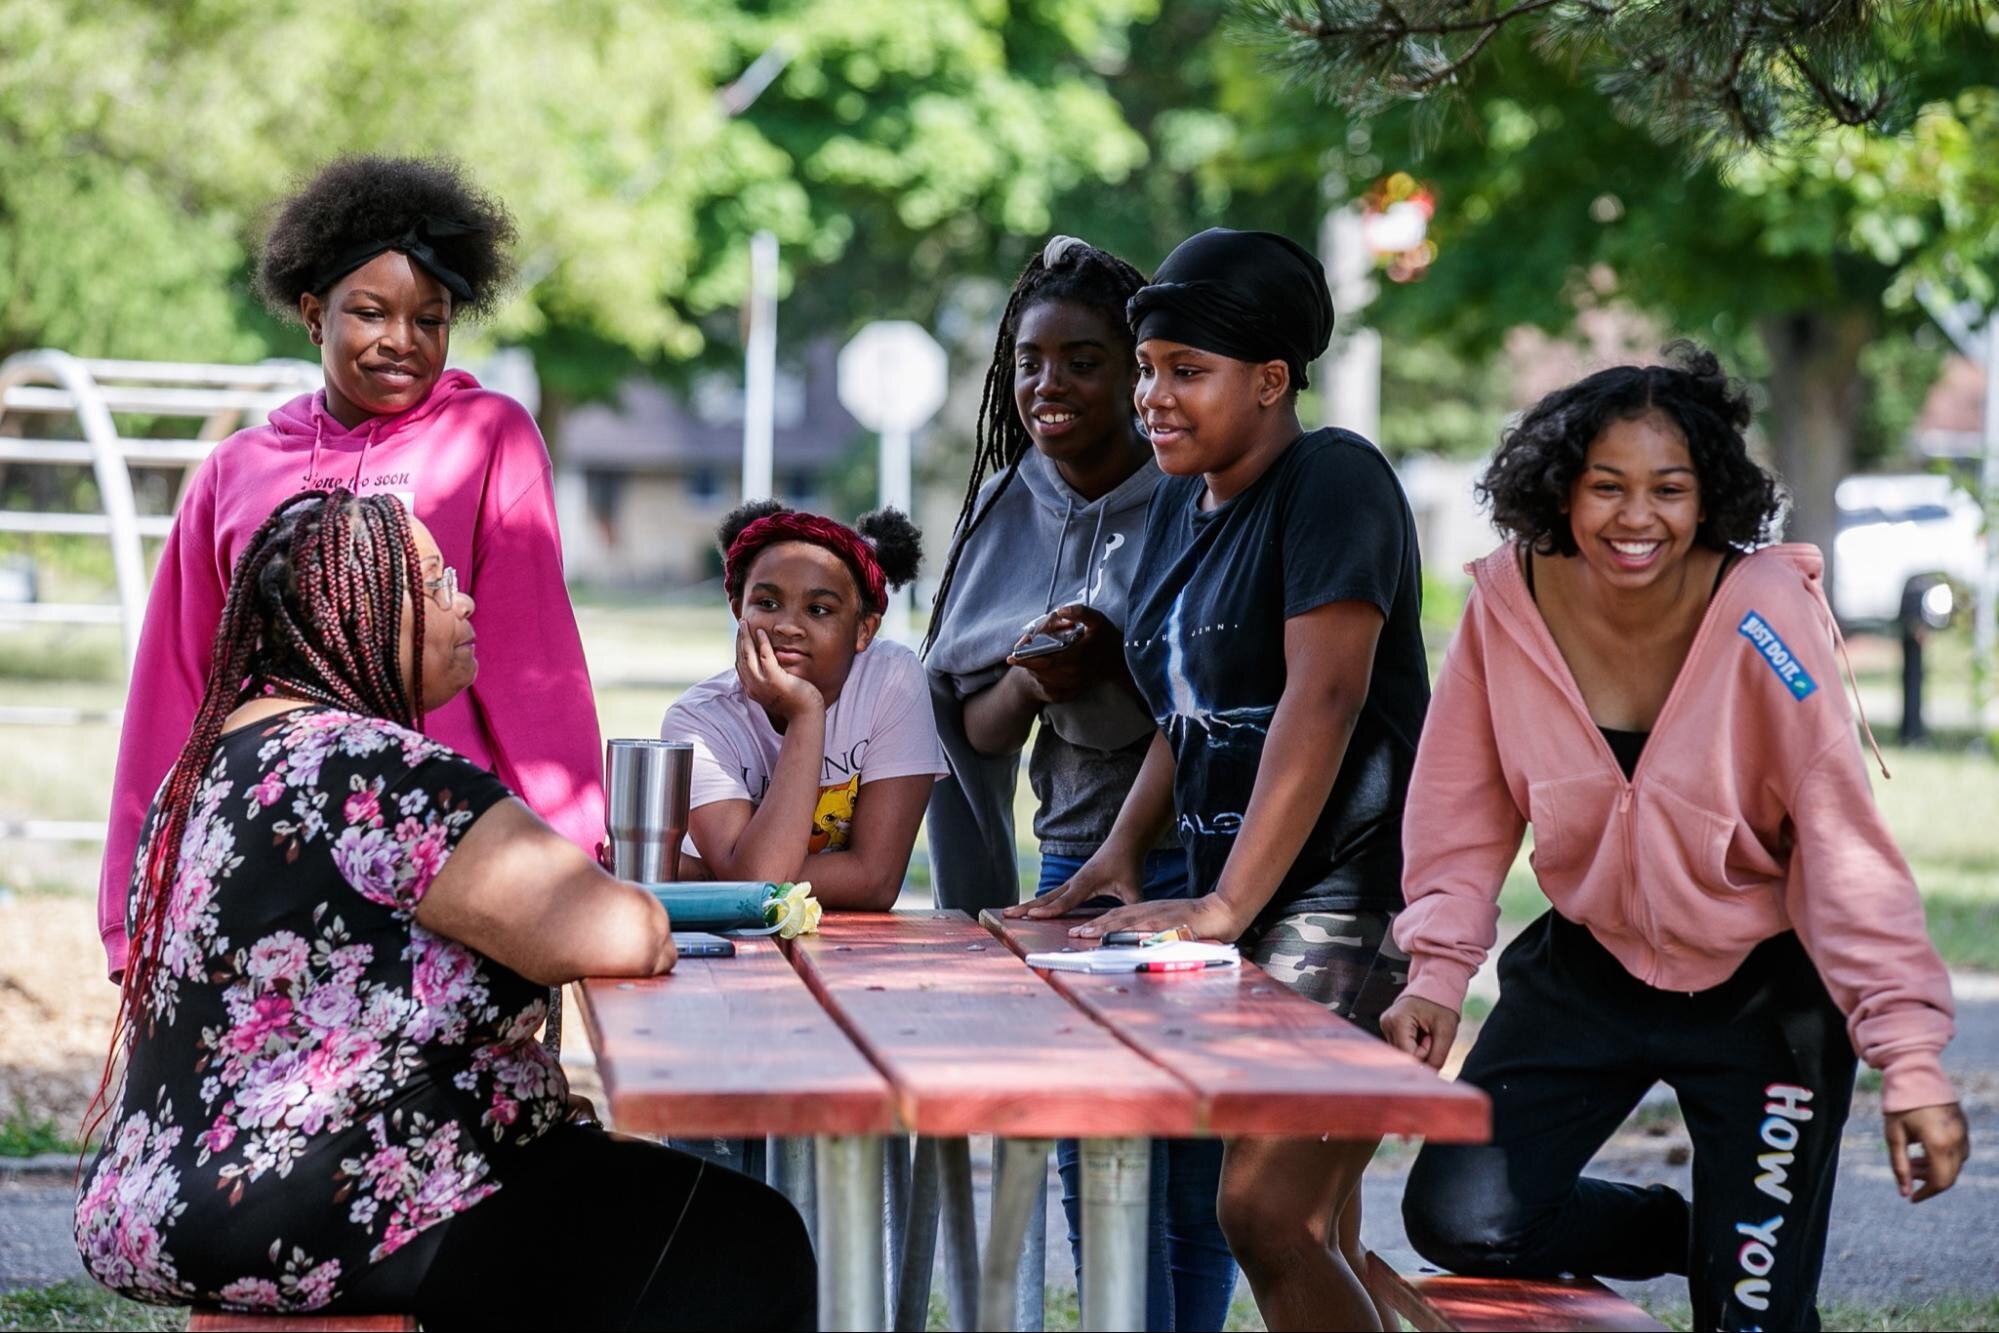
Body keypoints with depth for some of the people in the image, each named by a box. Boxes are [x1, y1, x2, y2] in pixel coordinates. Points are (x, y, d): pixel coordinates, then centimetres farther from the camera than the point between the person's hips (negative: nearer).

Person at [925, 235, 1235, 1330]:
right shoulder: (1005, 511, 9)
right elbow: (975, 729, 11)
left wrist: (1120, 663, -20)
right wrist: (1029, 682, -11)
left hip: (1195, 860, -4)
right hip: (1072, 862, 4)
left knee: (1197, 1197, -3)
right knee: (1096, 1196, 2)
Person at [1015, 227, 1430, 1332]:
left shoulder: (1332, 481, -11)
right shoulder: (1181, 504, 16)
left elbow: (1322, 698, -21)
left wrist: (1228, 902, -25)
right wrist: (1123, 850, 7)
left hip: (1347, 896, -8)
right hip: (1234, 904, 9)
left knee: (1269, 1212, -18)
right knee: (1318, 1238, 8)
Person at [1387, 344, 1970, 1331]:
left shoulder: (1764, 614, -22)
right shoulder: (1508, 602, -13)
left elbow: (1845, 838, -24)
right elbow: (1469, 809, 0)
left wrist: (1909, 1060, -28)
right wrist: (1439, 974, -10)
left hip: (1763, 990, -3)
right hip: (1589, 971, 3)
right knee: (1459, 1221, -9)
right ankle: (1680, 1232, 18)